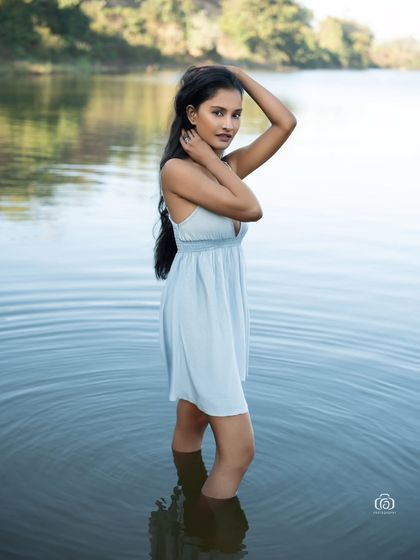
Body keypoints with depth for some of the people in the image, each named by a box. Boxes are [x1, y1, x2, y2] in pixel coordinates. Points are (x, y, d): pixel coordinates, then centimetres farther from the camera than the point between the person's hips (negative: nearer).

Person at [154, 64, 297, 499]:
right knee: (239, 448, -6)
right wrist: (209, 160, -11)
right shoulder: (177, 170, -14)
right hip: (196, 306, -8)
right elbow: (251, 209, -20)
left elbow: (285, 123, 2)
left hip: (226, 304, 8)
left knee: (193, 421, 21)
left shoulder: (227, 166, 7)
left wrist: (238, 73, 2)